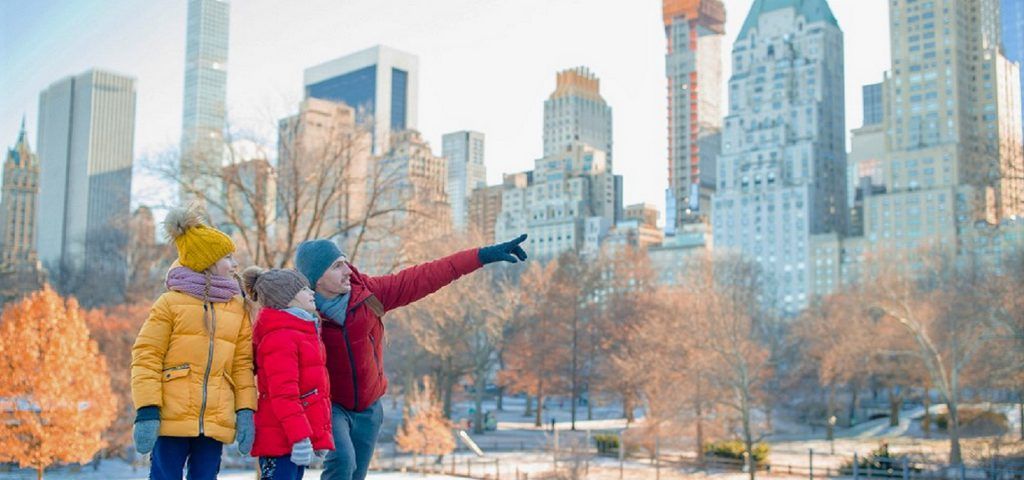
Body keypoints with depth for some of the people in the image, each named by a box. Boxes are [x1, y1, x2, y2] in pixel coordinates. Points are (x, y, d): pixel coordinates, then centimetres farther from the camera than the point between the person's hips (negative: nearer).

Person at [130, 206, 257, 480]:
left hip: (215, 423, 4)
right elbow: (146, 359, -2)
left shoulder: (237, 308, 14)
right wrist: (147, 412, -11)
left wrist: (245, 411, 1)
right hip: (172, 420, -4)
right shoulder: (171, 302, 3)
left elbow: (243, 364, 12)